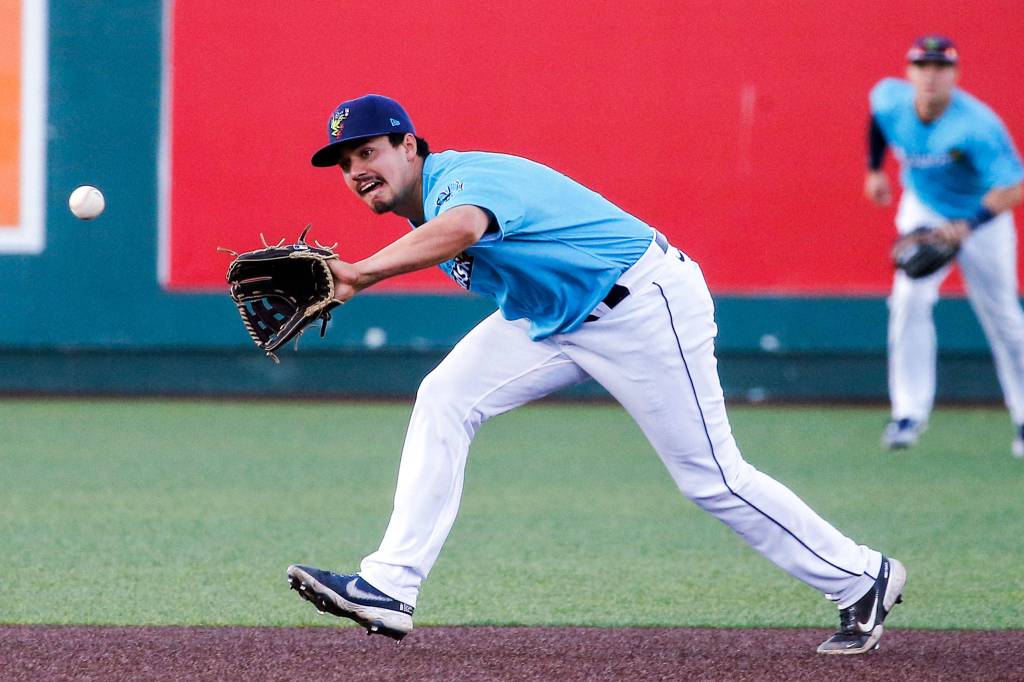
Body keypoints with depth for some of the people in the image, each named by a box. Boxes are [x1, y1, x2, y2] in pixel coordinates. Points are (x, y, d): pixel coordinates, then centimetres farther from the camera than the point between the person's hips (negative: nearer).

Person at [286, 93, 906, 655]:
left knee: (712, 477, -4)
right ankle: (391, 589, -11)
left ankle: (861, 580, 13)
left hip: (644, 304, -9)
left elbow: (463, 227, -52)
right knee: (444, 399, -7)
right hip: (553, 315, 9)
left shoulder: (463, 178, -27)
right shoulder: (426, 206, 4)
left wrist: (361, 275, -62)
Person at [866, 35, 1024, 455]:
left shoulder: (977, 127, -34)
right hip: (924, 211, 3)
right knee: (909, 299, -15)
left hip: (982, 218, -3)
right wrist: (874, 169, 11)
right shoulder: (889, 101, -19)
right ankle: (909, 414, -11)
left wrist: (967, 227, -46)